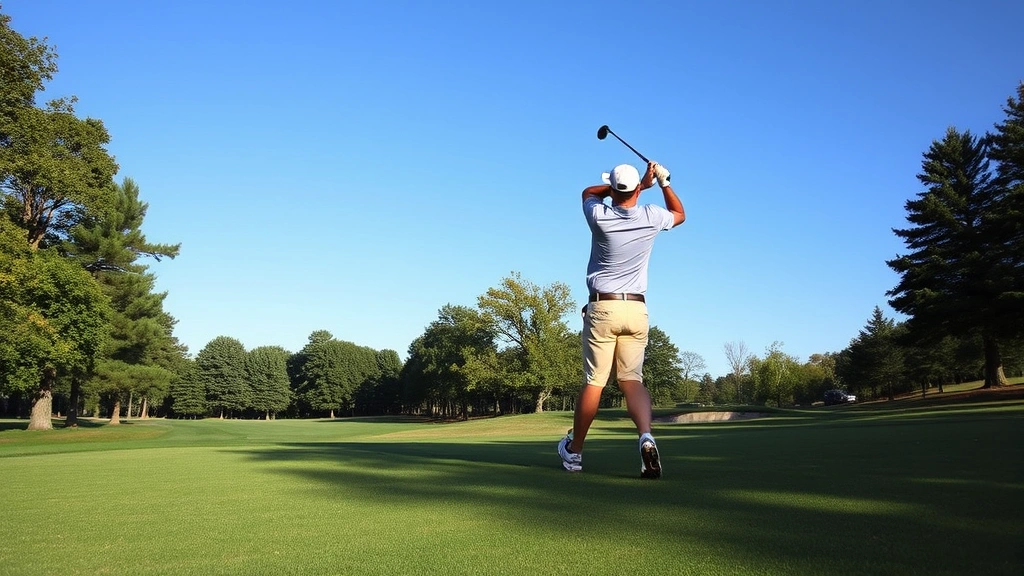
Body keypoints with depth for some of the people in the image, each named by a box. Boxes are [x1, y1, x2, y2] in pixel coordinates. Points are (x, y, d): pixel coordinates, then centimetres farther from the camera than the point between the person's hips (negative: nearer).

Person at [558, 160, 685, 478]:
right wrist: (664, 182, 24)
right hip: (637, 309, 2)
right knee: (632, 379, 5)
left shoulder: (599, 216, -5)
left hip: (602, 308, -2)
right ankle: (646, 436, -20)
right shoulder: (651, 217, 0)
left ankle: (574, 451, 16)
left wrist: (617, 186, 15)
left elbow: (589, 191, 20)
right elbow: (680, 214, 25)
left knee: (594, 381, 3)